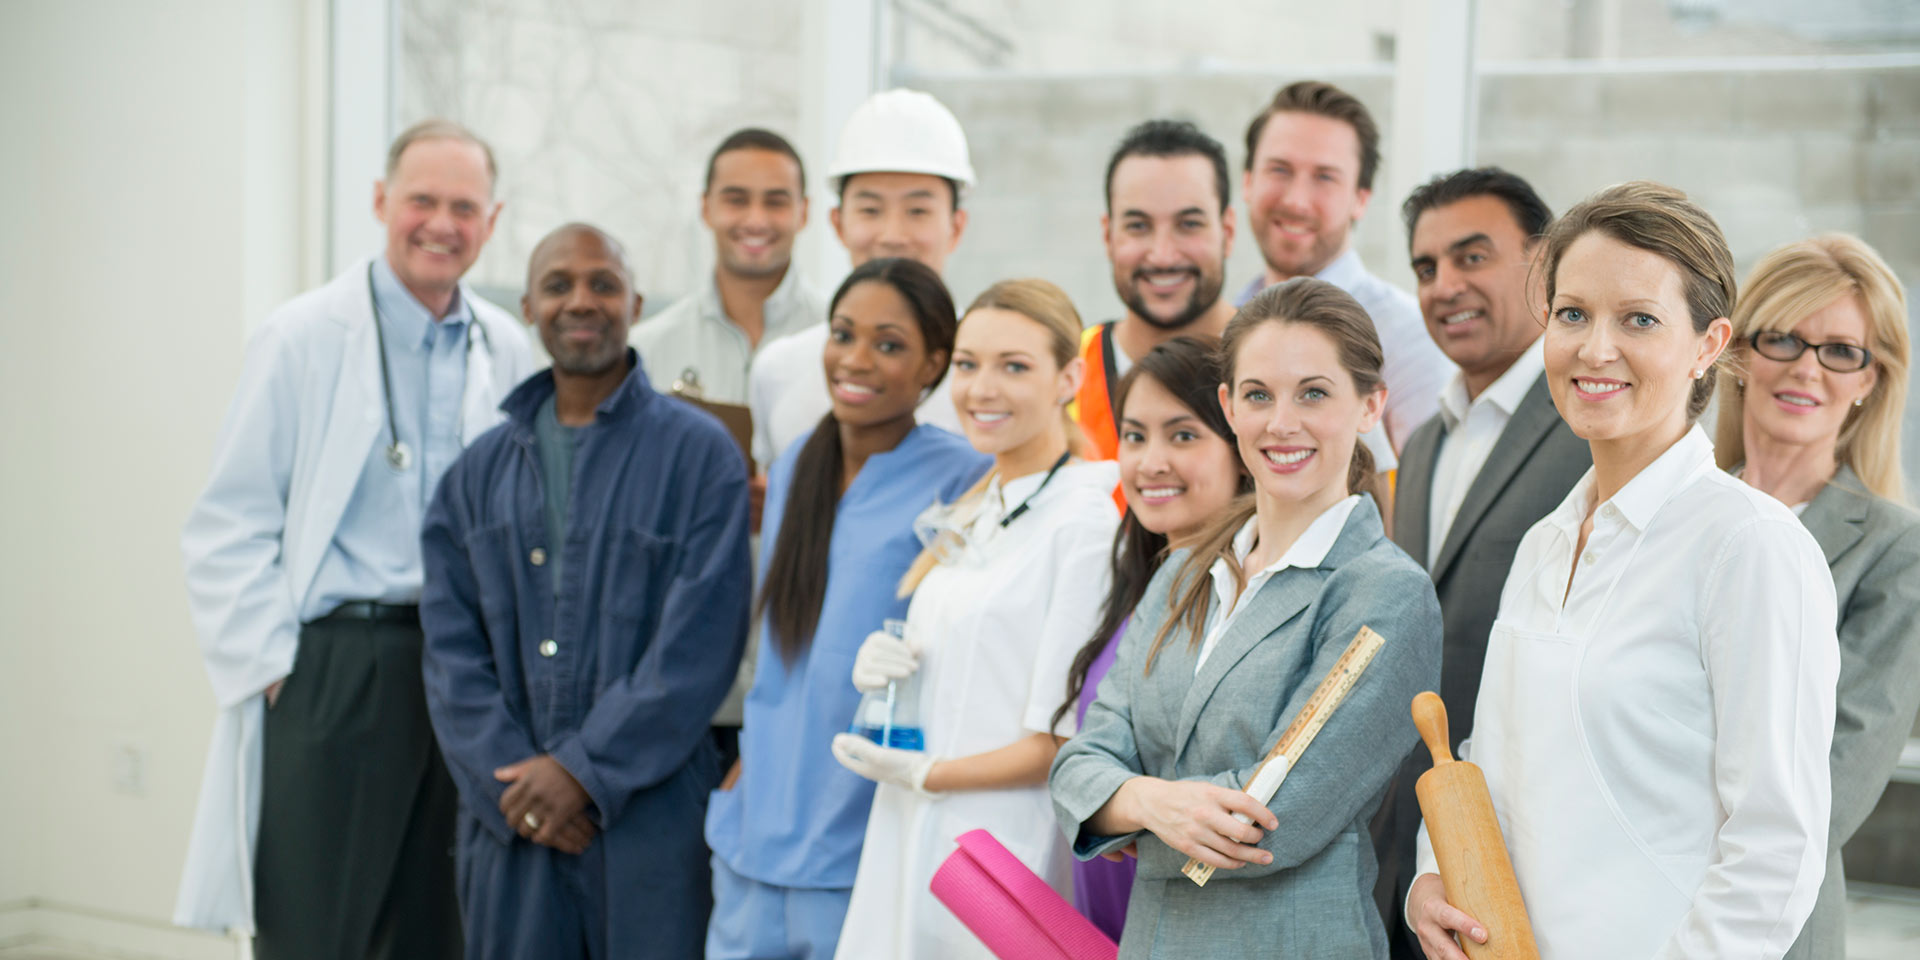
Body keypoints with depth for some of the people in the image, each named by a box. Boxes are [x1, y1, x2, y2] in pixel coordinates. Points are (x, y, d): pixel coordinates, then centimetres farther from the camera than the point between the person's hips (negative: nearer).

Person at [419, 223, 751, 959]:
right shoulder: (483, 470, 12)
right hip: (510, 825, 4)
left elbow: (698, 645, -8)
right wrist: (507, 781, -7)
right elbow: (450, 645, 6)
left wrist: (585, 769, -12)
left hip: (650, 816, -3)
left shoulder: (699, 454, -1)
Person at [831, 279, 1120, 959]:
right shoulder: (970, 517, 13)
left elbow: (1064, 742, -17)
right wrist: (880, 671, -1)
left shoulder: (1087, 519, -14)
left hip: (1006, 858, -7)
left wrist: (922, 774, -6)